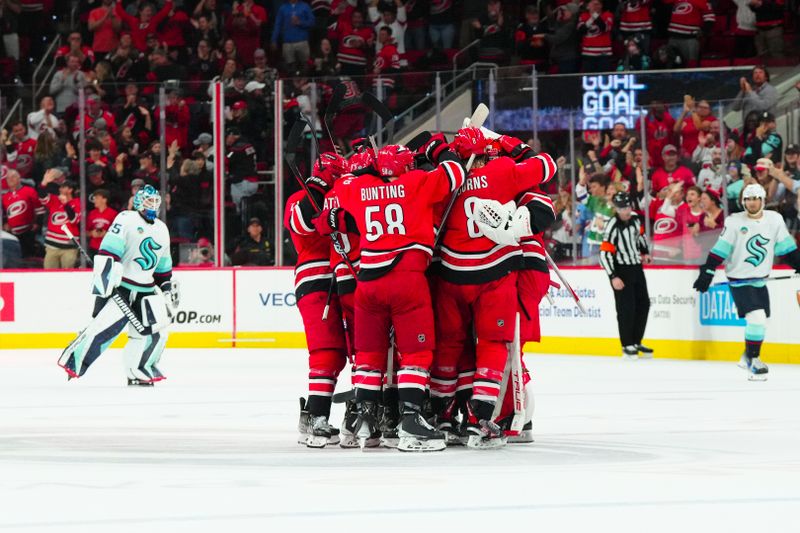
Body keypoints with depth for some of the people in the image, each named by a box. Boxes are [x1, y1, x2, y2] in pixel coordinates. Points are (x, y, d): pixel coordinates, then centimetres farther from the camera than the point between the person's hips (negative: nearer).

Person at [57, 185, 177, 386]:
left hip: (146, 290, 7)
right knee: (105, 323, -18)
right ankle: (73, 361, -10)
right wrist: (105, 279, -25)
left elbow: (163, 266, 27)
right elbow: (108, 252, -17)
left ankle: (138, 372, 6)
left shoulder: (162, 230, 17)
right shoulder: (126, 220, -7)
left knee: (158, 328, -4)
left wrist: (169, 287, 24)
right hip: (118, 285, -7)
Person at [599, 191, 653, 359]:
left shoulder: (635, 218, 0)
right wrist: (613, 277, -24)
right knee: (627, 308, -9)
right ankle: (627, 346, 1)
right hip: (621, 271, -7)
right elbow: (605, 254, -22)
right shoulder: (613, 227, -21)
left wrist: (645, 252, 11)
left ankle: (636, 342, 22)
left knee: (643, 304, 10)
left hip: (636, 267, 7)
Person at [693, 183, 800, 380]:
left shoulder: (775, 220, -2)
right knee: (757, 318, -19)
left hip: (760, 280, 5)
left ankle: (748, 357, 32)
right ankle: (753, 361, -9)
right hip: (740, 279, -5)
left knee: (760, 321, 12)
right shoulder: (734, 222, -12)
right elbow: (720, 249, -10)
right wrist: (707, 272, -14)